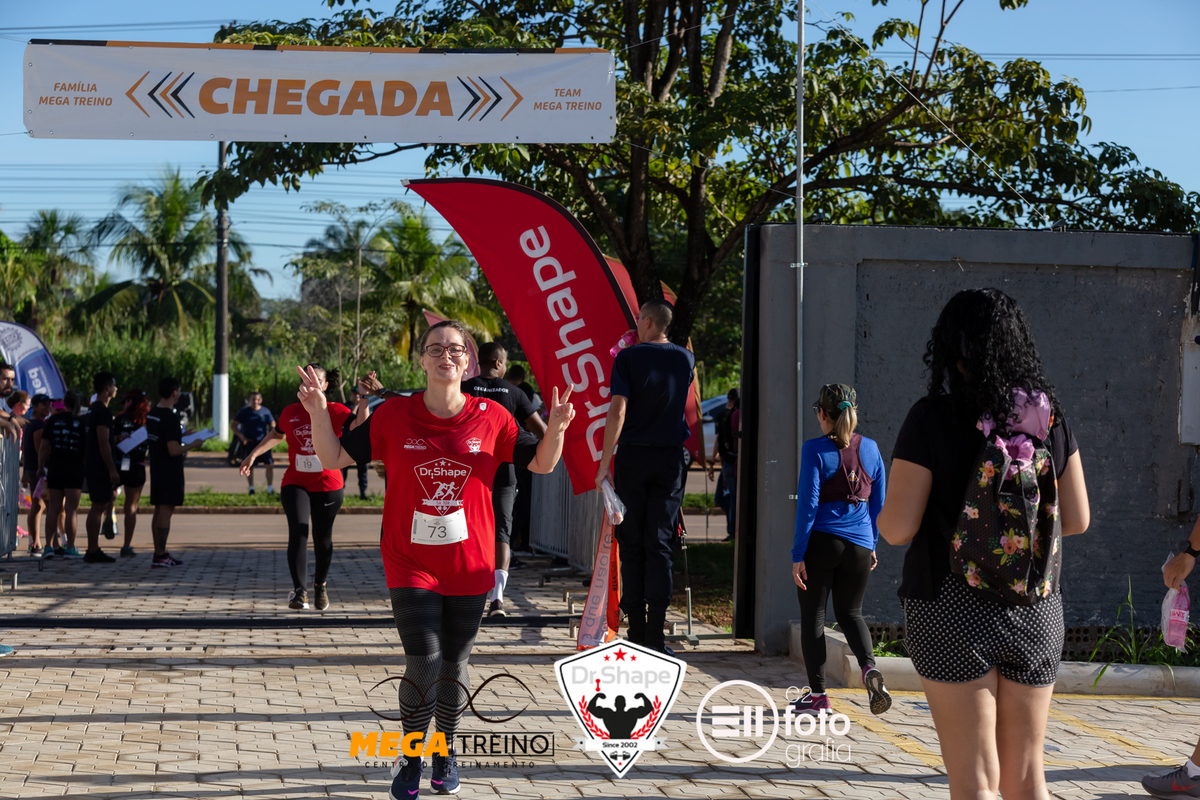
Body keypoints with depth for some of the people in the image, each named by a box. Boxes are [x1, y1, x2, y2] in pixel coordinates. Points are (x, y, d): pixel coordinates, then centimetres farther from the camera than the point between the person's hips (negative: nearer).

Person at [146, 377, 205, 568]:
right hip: (170, 471, -9)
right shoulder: (171, 417, -19)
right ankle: (160, 556, -4)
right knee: (166, 511, -5)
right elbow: (174, 450, -22)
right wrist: (193, 445, -8)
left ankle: (159, 552, 19)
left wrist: (182, 434, 21)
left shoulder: (151, 414, 8)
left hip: (156, 469, 9)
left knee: (159, 511, 13)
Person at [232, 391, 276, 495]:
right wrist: (241, 436, -8)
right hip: (249, 444, -1)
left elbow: (272, 425, 17)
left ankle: (270, 488, 0)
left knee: (269, 465, -7)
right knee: (249, 466, 3)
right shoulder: (244, 412, 1)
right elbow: (233, 424, 4)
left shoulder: (265, 411, 7)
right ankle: (251, 488, 16)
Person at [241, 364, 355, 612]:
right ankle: (299, 591, -20)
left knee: (322, 538, 6)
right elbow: (276, 434, 26)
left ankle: (320, 586, 31)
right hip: (295, 484, 1)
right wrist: (253, 454, 22)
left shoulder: (335, 412, -1)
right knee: (298, 532, -17)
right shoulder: (290, 413, 7)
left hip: (328, 486, -1)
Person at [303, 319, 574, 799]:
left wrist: (556, 428, -12)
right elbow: (334, 458, 1)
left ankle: (445, 751, 32)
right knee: (423, 661, -11)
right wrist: (318, 412, -14)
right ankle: (410, 757, 10)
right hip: (410, 563, -1)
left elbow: (541, 464, 7)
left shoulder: (491, 418, -3)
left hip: (469, 564, 1)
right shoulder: (393, 416, -4)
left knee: (455, 663, 10)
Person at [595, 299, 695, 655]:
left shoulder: (628, 357, -6)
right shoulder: (686, 359, 5)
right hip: (670, 458, 2)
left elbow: (618, 411, -14)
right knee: (660, 544, 2)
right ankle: (655, 635, -5)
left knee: (631, 543, 5)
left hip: (633, 455, -2)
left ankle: (637, 632, 5)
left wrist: (604, 462, -10)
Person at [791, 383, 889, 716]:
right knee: (850, 613, 17)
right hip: (859, 544, 4)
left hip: (821, 541, -4)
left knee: (812, 614, 9)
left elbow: (807, 503, -11)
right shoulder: (869, 448, 5)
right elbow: (879, 503, 10)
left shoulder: (815, 449, -9)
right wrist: (872, 544, 21)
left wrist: (798, 554, -7)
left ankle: (817, 694, 11)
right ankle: (869, 667, -11)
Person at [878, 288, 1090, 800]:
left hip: (952, 607, -4)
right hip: (1035, 609, 4)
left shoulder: (933, 418, -11)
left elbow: (897, 528, -12)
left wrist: (881, 513, 10)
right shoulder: (1049, 416, 2)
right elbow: (1076, 519, 7)